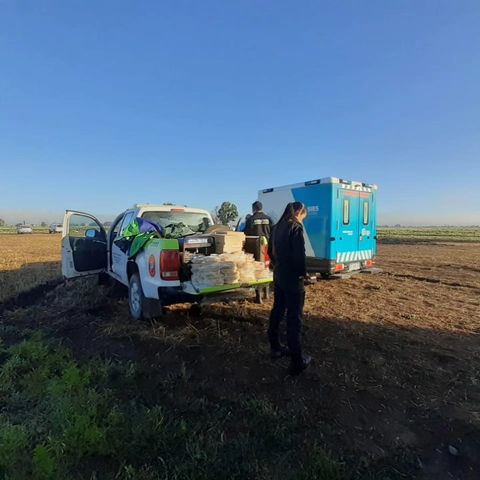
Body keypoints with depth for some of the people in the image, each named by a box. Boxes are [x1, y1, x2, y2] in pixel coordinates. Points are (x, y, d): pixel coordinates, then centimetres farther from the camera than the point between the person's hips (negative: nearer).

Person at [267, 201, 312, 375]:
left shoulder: (278, 226, 9)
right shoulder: (296, 227, -16)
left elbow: (271, 251, 15)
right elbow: (299, 255, -21)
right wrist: (302, 272, -7)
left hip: (278, 276, 8)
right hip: (292, 278, -8)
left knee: (277, 312, 19)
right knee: (294, 318, -1)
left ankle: (275, 348, 34)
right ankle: (297, 361, 9)